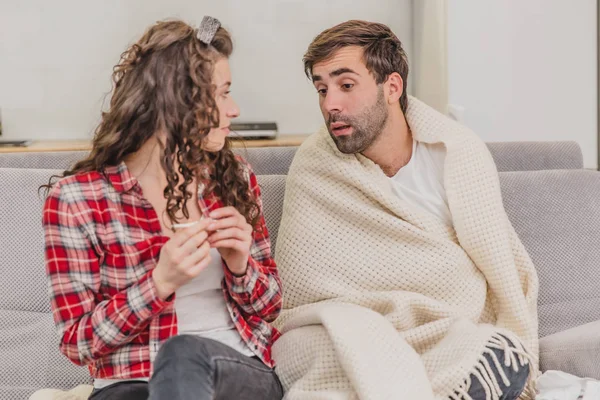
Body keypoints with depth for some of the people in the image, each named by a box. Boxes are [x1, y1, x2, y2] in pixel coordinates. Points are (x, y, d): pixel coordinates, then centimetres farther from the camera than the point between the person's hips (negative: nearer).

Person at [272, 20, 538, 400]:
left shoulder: (459, 151, 0)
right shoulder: (312, 172, -5)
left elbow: (504, 265, 6)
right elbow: (302, 293, -4)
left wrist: (520, 362, -3)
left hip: (459, 340, 3)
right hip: (357, 339, -2)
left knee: (505, 355, -33)